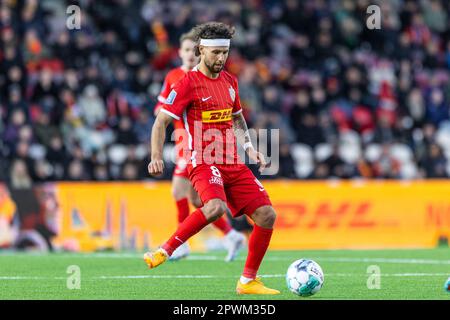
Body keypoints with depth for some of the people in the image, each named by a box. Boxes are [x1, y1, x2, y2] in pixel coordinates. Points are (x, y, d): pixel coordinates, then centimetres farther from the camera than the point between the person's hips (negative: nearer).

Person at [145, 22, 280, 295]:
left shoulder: (230, 81, 13)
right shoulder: (188, 83, -6)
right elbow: (161, 122, -6)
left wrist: (249, 148, 15)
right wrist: (156, 157, -19)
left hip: (233, 164, 7)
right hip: (203, 162, -7)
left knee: (267, 215, -2)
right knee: (216, 207, -36)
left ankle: (248, 281, 11)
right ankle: (165, 251, -21)